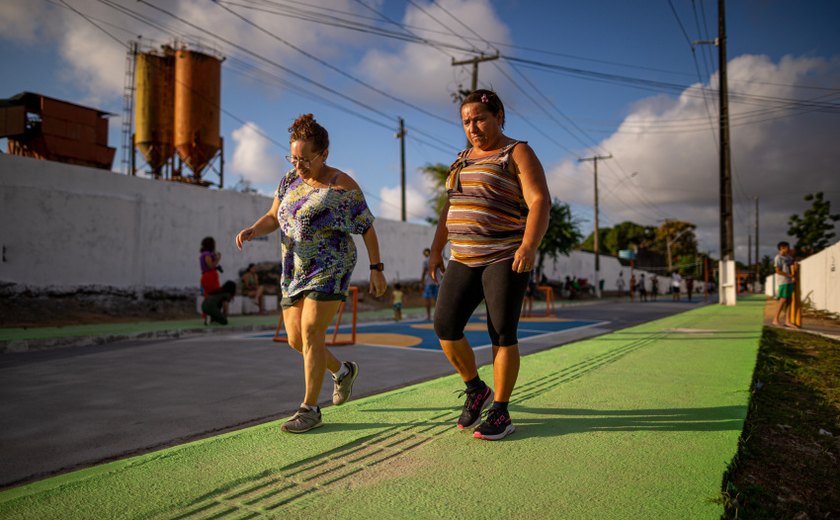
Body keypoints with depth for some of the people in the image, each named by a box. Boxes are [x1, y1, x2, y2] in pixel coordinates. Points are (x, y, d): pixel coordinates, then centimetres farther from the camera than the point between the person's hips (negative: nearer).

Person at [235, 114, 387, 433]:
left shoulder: (343, 187, -10)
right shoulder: (292, 178, 7)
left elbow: (367, 228, -4)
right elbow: (273, 218, 10)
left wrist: (376, 269, -6)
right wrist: (252, 231, -11)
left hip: (330, 268, -7)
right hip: (296, 271, 7)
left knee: (310, 334, -15)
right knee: (296, 339, 6)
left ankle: (310, 409, -3)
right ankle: (343, 371, 32)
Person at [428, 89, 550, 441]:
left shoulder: (518, 154, -4)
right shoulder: (465, 159, 17)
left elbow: (540, 203, -15)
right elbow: (450, 209, 20)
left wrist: (529, 246, -30)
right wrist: (436, 250, 12)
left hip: (507, 258, -6)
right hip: (466, 260, 6)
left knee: (502, 336, -5)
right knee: (445, 328, -6)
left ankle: (500, 412, 9)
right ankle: (476, 391, 14)